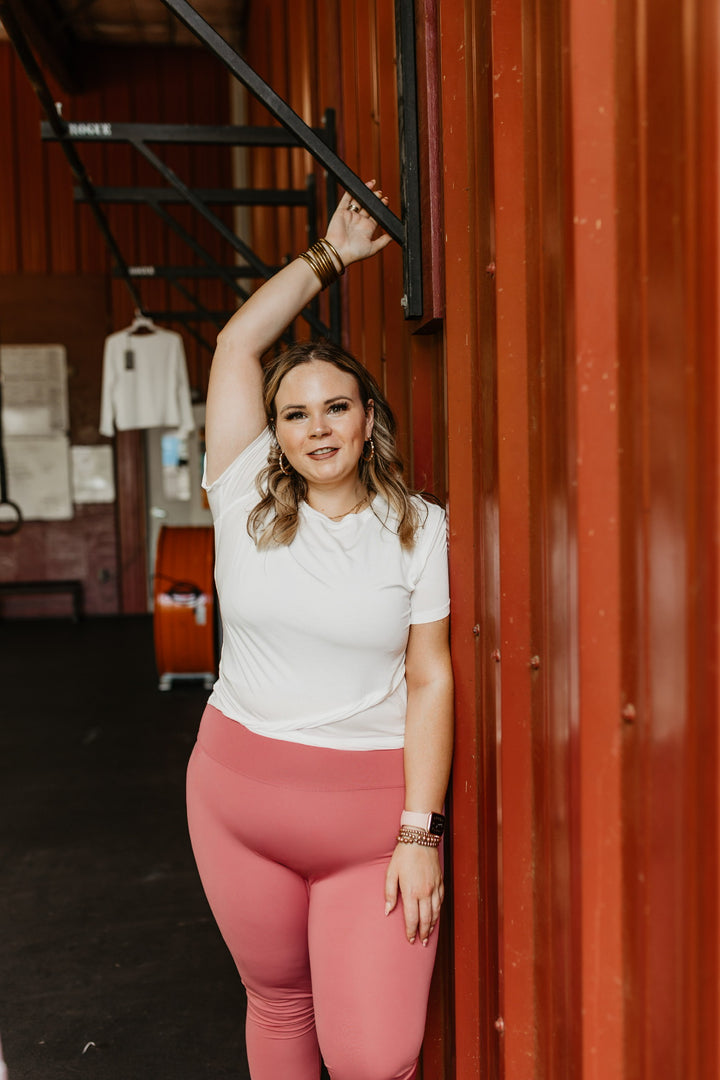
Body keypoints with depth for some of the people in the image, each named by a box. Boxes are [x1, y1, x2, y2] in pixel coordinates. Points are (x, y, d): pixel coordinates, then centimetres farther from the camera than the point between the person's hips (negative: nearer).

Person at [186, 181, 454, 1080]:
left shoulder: (418, 528, -3)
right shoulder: (248, 500, 0)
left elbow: (431, 681, -6)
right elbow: (238, 342, 0)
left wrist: (421, 833, -10)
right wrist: (330, 255, 7)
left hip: (374, 806, -2)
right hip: (237, 793, 2)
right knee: (275, 1002, 17)